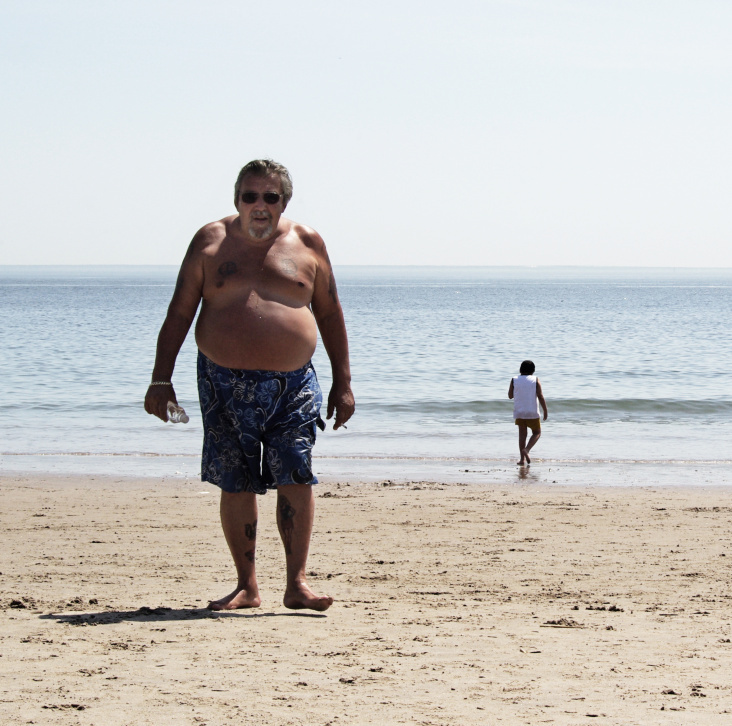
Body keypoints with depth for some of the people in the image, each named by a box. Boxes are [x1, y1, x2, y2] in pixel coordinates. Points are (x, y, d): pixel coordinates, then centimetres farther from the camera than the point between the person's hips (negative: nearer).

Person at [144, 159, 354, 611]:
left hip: (292, 383, 0)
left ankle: (297, 583, -4)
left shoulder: (307, 244, 6)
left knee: (296, 478, -9)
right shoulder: (211, 242, 4)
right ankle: (246, 586, 12)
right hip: (226, 384, 0)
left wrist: (343, 383, 9)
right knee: (235, 485, 3)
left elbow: (330, 314, 12)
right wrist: (162, 380, -1)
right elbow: (179, 313, 5)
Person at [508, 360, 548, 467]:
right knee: (536, 433, 12)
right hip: (532, 412, -2)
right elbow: (540, 396, -10)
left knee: (522, 434, 8)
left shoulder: (514, 380, 1)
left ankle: (523, 459, 3)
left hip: (519, 412, 2)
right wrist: (545, 410, -5)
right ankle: (526, 449, -13)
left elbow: (510, 395, 8)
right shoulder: (535, 380, -3)